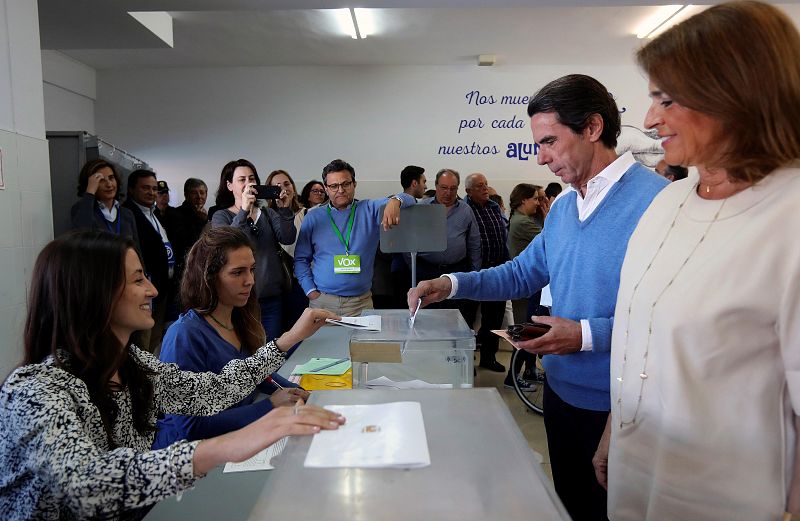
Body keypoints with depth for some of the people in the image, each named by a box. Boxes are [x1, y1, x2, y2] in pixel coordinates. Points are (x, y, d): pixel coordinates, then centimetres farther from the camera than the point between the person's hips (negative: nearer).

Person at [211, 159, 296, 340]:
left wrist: (284, 209, -19)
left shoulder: (268, 213, 12)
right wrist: (244, 211, -26)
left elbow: (288, 238, -4)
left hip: (273, 297, 3)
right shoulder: (221, 216, 3)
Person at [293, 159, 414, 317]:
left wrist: (394, 201, -31)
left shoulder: (369, 210, 3)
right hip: (322, 301, 1)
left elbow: (408, 201, -8)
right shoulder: (313, 217, 6)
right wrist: (310, 291, -2)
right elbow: (301, 259, 9)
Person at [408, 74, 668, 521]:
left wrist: (586, 335, -27)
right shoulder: (562, 208, 6)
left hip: (617, 408, -7)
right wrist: (451, 285, 0)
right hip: (561, 391, 8)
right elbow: (522, 274, 13)